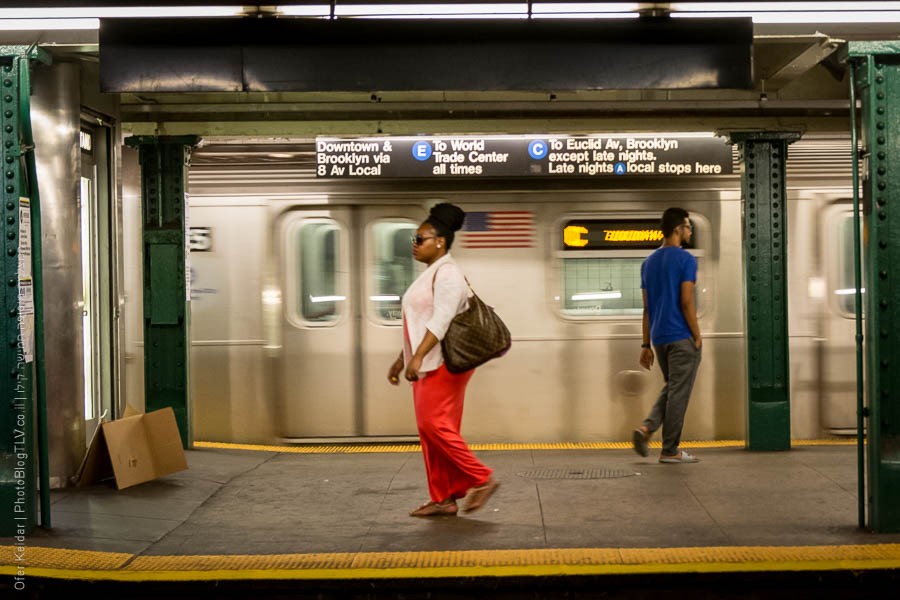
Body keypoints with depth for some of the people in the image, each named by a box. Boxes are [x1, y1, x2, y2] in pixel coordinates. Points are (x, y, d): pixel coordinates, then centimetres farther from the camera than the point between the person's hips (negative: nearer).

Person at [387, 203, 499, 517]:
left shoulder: (447, 273, -12)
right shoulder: (430, 275, 19)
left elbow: (441, 320, -23)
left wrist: (418, 356, -30)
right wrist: (401, 360, 23)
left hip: (444, 362, -10)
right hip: (428, 364, 10)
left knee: (434, 425, -13)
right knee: (430, 430, 8)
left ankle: (482, 479, -4)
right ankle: (443, 499, 11)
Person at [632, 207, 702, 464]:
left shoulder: (648, 262, 11)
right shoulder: (685, 259, -10)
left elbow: (646, 307, 11)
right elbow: (686, 302, -16)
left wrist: (646, 345, 12)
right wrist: (697, 336, -7)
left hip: (659, 337, 7)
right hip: (682, 337, -7)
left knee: (671, 389, 19)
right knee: (679, 393, 1)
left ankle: (647, 427, -1)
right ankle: (670, 451, 5)